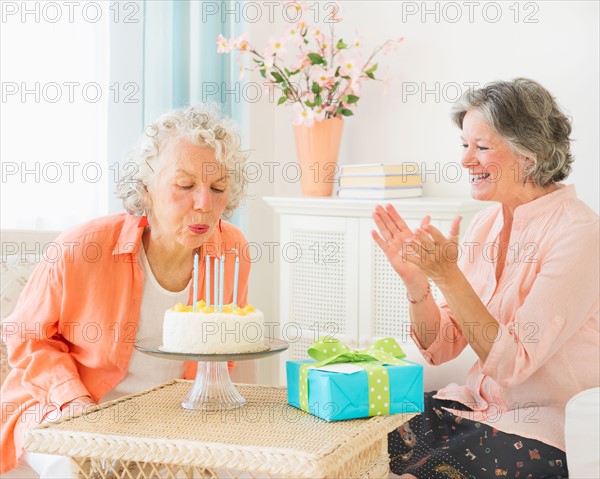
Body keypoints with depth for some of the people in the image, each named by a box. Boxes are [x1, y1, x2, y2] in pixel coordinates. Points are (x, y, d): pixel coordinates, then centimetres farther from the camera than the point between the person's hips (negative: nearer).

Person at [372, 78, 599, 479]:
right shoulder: (485, 225, 5)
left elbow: (512, 362, -21)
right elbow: (441, 348, 4)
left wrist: (448, 276, -26)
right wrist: (415, 279, -12)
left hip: (547, 429, -6)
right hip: (477, 405, 6)